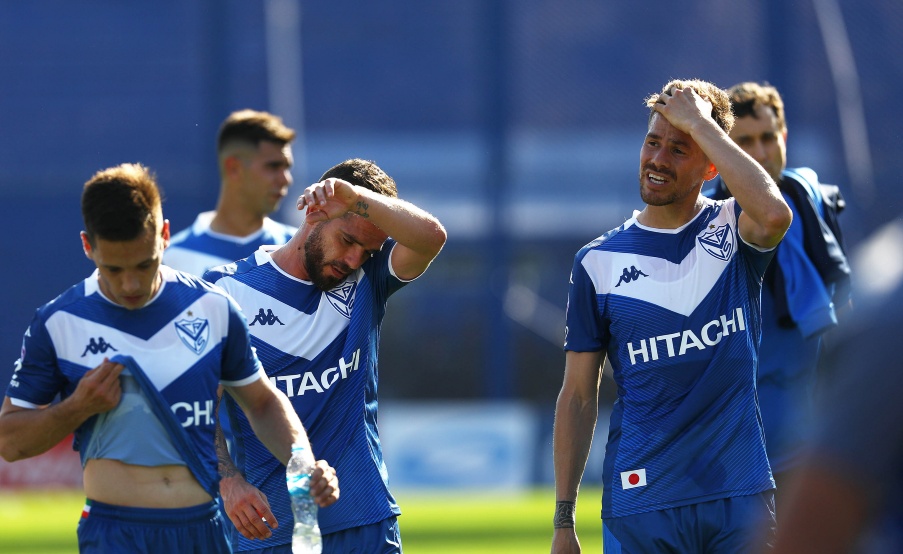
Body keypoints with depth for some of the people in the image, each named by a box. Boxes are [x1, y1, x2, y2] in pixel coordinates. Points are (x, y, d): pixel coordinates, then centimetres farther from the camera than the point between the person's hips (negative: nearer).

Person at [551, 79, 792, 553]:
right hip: (639, 502, 0)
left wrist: (701, 123, -16)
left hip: (740, 495, 0)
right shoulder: (598, 261, 5)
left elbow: (774, 214, -24)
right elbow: (578, 396, 6)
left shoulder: (732, 230, 3)